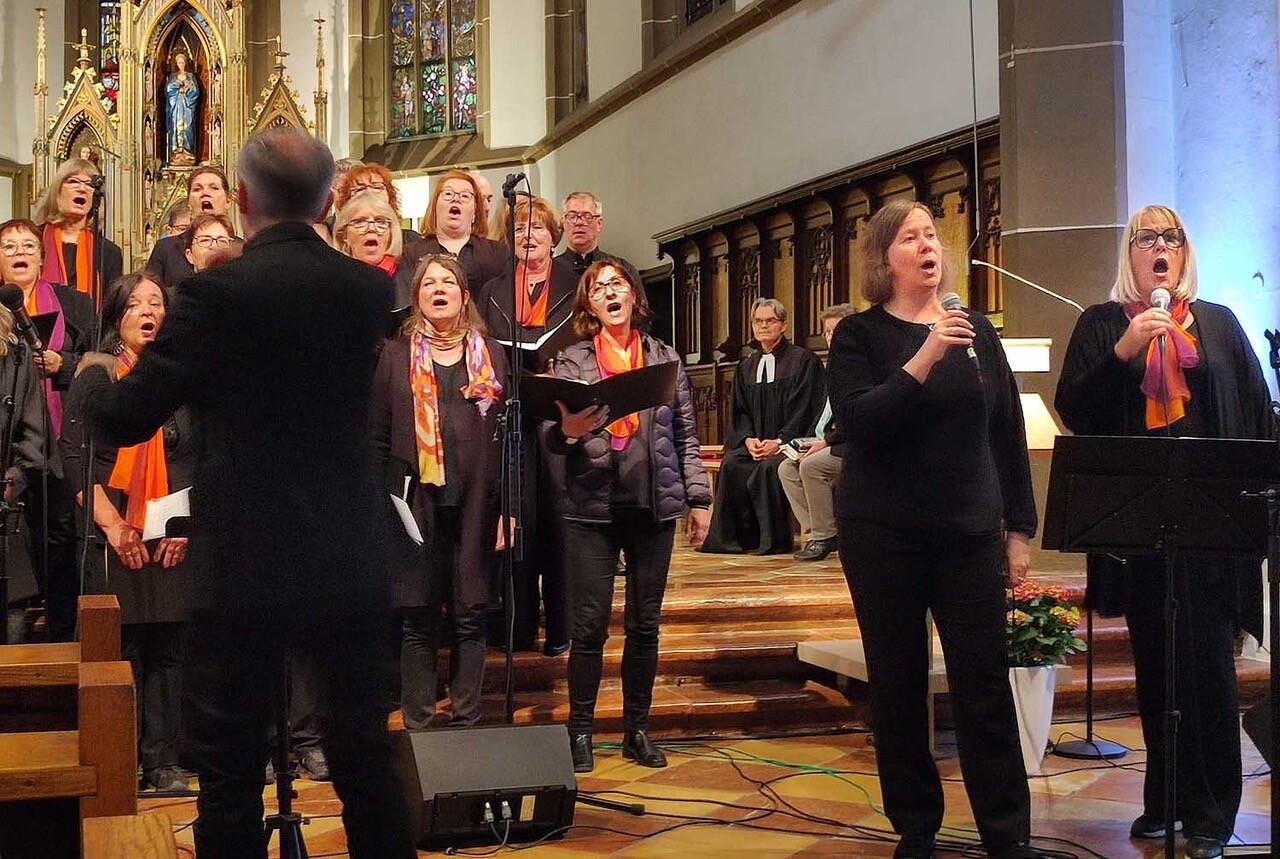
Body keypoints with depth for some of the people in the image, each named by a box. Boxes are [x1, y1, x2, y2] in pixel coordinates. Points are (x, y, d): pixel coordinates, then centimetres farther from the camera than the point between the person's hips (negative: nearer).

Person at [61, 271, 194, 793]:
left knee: (167, 648, 1)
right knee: (118, 648, -3)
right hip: (114, 538, -1)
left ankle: (163, 762, 6)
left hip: (175, 539, 1)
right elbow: (75, 457, 1)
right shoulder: (93, 378, 7)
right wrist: (111, 525, -8)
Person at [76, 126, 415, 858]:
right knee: (366, 755, 15)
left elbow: (125, 419, -10)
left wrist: (93, 373, 12)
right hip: (353, 564, 4)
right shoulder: (371, 289, 0)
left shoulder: (218, 291, -13)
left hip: (246, 565, -4)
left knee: (231, 769, 8)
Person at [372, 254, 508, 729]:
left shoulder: (492, 355, 11)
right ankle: (418, 728, 8)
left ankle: (467, 725, 11)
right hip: (417, 505, -1)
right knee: (419, 622, 1)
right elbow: (379, 440, 6)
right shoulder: (397, 355, 9)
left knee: (470, 618, 3)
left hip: (476, 506, 1)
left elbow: (510, 435, 8)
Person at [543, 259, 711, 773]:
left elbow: (686, 435, 11)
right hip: (592, 506, -2)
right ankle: (580, 729, 11)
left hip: (655, 505, 2)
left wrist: (699, 498, 6)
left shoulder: (664, 358, 10)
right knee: (590, 624, -2)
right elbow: (549, 434, -2)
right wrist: (568, 430, -24)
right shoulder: (572, 361, 4)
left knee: (645, 624, 8)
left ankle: (637, 728, 19)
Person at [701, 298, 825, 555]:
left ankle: (774, 539, -21)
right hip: (755, 443, 5)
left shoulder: (803, 360, 2)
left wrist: (780, 441, -17)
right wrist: (748, 438, -7)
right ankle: (729, 537, -21)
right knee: (731, 464, -26)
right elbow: (739, 411, 14)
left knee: (769, 467, -34)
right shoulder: (747, 367, 18)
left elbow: (804, 409, -5)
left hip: (790, 441, -5)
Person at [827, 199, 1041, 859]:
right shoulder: (858, 335, -1)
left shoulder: (975, 330, 7)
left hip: (971, 532, 2)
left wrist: (1020, 527, 7)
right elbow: (857, 422, -16)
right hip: (883, 533, -2)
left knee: (985, 683, -1)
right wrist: (925, 358, -24)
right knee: (897, 684, 5)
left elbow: (1009, 431, 10)